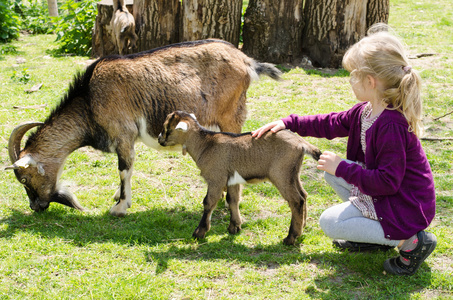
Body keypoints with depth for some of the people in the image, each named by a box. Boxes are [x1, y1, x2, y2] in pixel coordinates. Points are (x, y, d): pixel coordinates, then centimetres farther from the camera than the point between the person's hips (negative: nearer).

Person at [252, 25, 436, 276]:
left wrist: (342, 168, -19)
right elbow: (331, 124, 16)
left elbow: (387, 182, -28)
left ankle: (409, 241, -9)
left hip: (406, 206, -10)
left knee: (329, 223, -9)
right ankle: (375, 233, 12)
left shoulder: (392, 125, -28)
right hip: (384, 188, 10)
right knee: (331, 171, 12)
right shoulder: (364, 111, 1)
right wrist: (289, 123, 12)